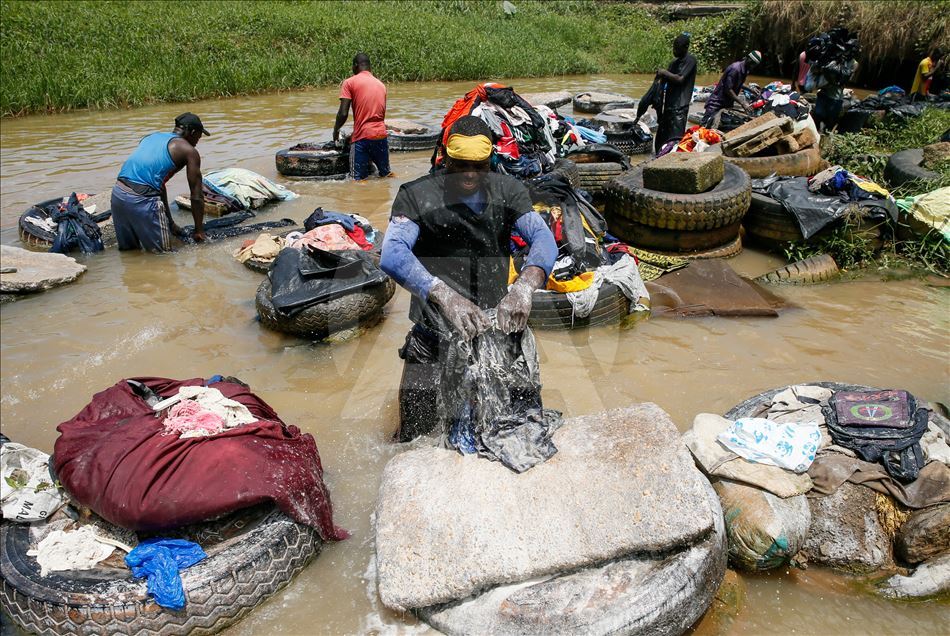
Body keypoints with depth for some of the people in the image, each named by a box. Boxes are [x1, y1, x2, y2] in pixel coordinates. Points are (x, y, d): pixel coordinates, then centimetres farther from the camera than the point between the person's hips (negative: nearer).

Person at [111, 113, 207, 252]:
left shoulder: (151, 136, 26)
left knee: (128, 250, 21)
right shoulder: (189, 151, 6)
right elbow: (196, 196, 5)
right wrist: (199, 230, 17)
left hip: (117, 192, 7)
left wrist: (170, 223, 35)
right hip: (142, 199, -7)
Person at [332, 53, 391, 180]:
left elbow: (343, 113, -9)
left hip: (362, 137, -5)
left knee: (359, 179, -3)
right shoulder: (381, 84, 15)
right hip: (381, 135, 5)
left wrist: (336, 130, 10)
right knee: (386, 174, 16)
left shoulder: (350, 82, -1)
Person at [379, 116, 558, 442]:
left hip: (495, 327, 3)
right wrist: (445, 296, -39)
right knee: (416, 440, -1)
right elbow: (392, 255, -23)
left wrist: (525, 285, -36)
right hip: (434, 338, -2)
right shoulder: (416, 196, -7)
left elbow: (543, 237, -14)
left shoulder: (507, 191, 2)